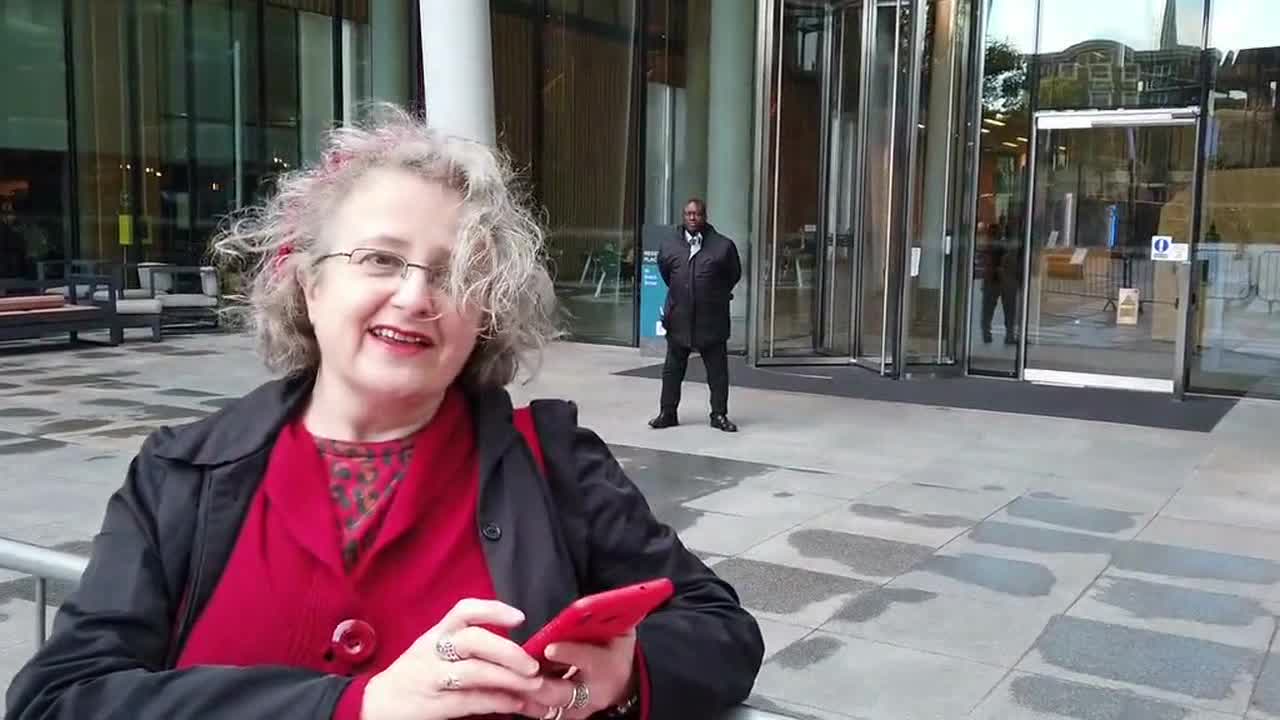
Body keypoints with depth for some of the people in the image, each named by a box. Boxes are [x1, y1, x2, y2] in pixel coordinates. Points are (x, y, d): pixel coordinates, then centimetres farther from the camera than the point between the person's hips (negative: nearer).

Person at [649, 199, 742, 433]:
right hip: (679, 318, 2)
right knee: (673, 369, 10)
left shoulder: (723, 246, -6)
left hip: (712, 319, -2)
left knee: (717, 370, 5)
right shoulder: (669, 244, 1)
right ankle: (668, 413, 20)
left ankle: (719, 414, 16)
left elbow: (734, 274, 7)